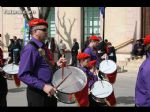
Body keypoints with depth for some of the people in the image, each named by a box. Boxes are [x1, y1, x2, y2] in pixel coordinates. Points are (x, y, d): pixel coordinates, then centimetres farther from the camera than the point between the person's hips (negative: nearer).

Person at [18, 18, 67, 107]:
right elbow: (23, 75, -25)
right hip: (37, 93, -9)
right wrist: (43, 86, -29)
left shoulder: (43, 46, 9)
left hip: (49, 91, 9)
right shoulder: (30, 49, -19)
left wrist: (56, 64, 4)